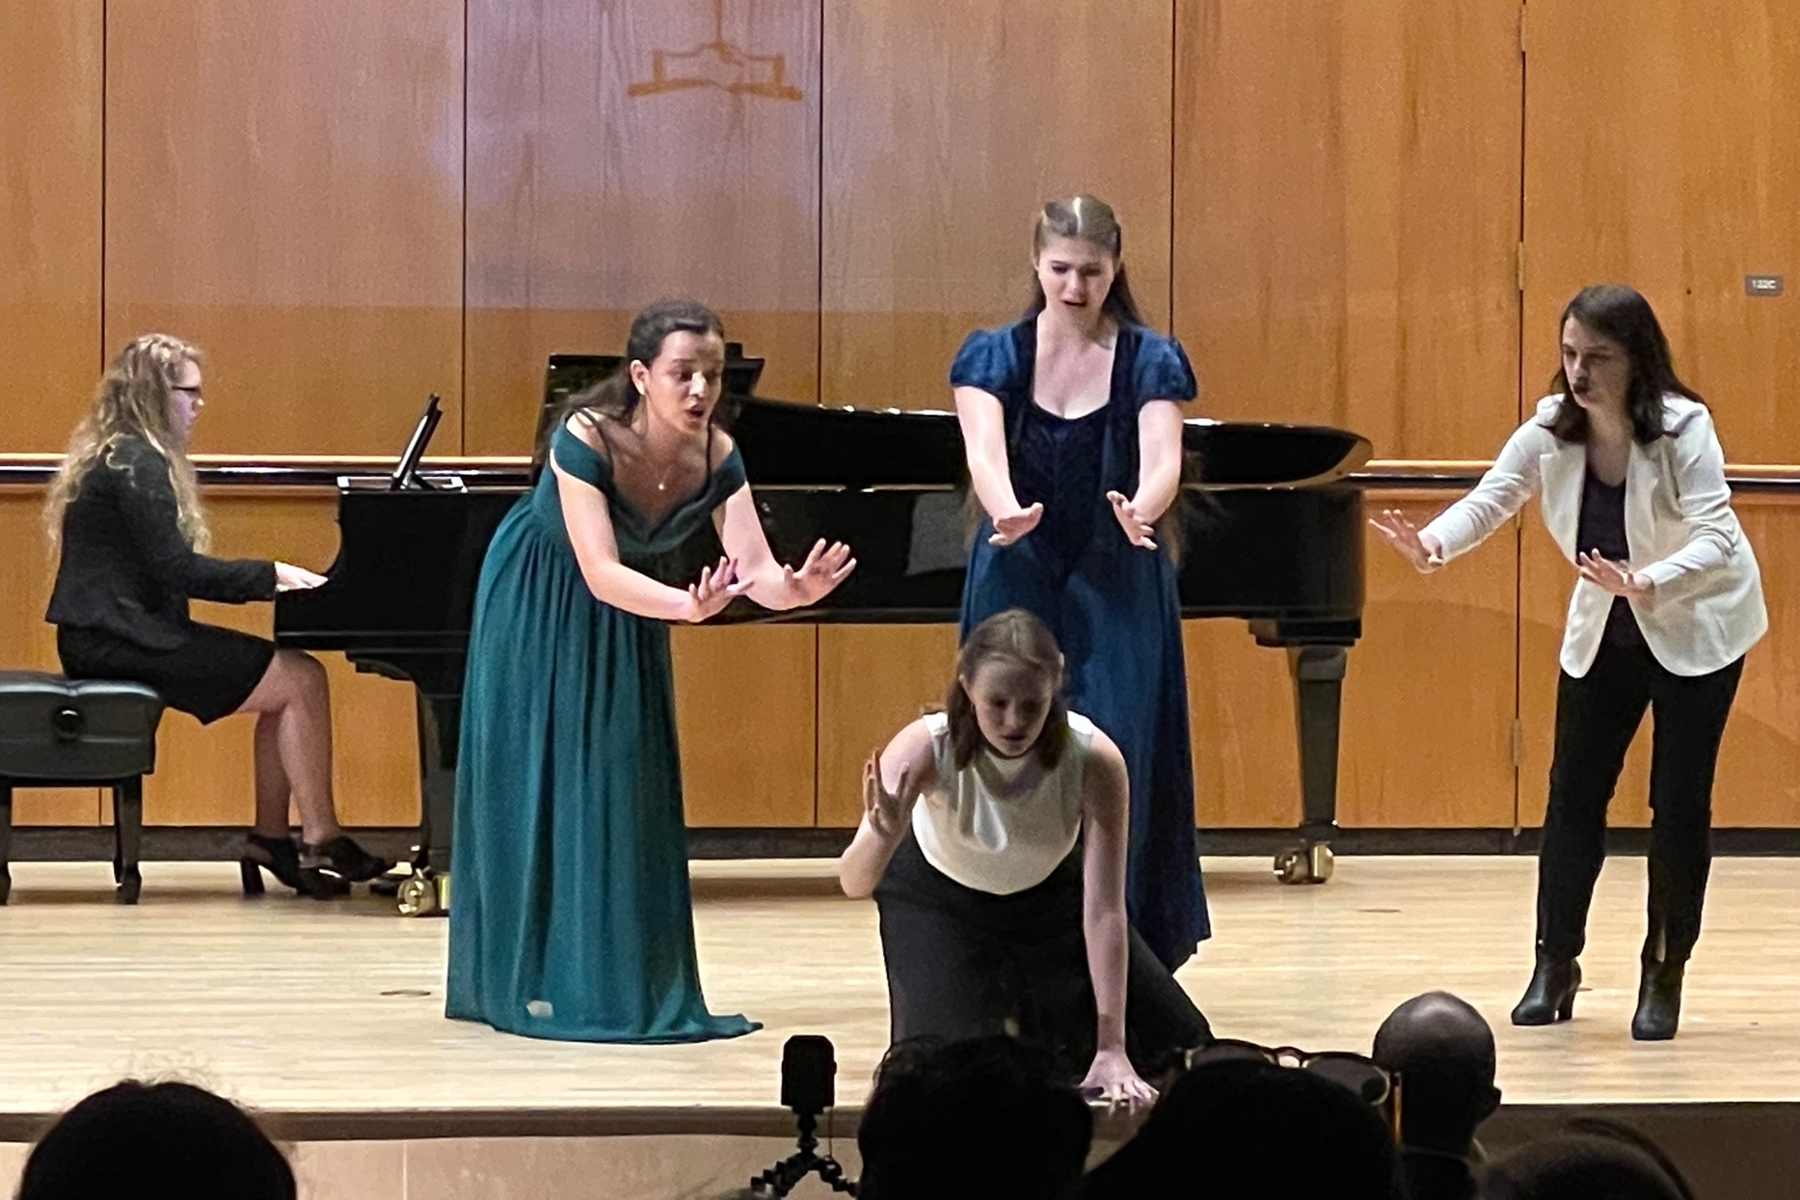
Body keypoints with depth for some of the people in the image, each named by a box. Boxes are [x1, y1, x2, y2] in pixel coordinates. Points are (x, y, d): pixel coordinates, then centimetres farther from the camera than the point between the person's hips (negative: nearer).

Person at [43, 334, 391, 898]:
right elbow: (177, 570, -20)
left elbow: (168, 571, 18)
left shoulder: (122, 458, 18)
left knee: (290, 678, 8)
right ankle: (321, 842, -9)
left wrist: (268, 580, 9)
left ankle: (271, 840, 4)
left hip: (117, 635, 10)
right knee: (303, 680, -12)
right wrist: (273, 575, -12)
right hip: (119, 641, -10)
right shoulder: (136, 466, -14)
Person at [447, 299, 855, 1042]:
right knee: (537, 783, -4)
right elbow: (600, 571, -41)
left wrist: (795, 590, -50)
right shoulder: (585, 440, -34)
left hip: (623, 619, 4)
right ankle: (530, 981, 3)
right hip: (539, 608, -4)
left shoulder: (714, 458, -21)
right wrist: (691, 606, -57)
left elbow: (755, 569, -27)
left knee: (623, 782, 3)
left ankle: (623, 980, 9)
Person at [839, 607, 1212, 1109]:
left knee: (1179, 1043, 0)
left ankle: (1024, 1018, 28)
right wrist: (884, 835, -63)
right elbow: (854, 883, -40)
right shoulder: (926, 748, -37)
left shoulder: (1095, 760, -35)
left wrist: (1111, 1050, -35)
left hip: (1050, 893, 2)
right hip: (937, 897, -2)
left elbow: (1104, 910, -31)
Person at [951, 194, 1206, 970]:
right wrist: (1005, 513, -39)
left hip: (1119, 595, -1)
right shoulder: (992, 356, 1)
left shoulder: (1149, 362, -1)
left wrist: (1142, 510, -40)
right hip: (1018, 589, 1)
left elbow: (1163, 459, -16)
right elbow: (985, 452, -16)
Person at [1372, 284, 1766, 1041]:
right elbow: (1489, 500, -21)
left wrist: (1650, 583, -54)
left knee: (1679, 803, -3)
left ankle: (1664, 977, 8)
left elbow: (1715, 536, -35)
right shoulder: (1551, 431, -13)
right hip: (1603, 631, 4)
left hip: (1696, 628, -4)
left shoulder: (1683, 430, -26)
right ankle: (1554, 966, 11)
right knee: (1573, 792, 2)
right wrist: (1431, 545, -43)